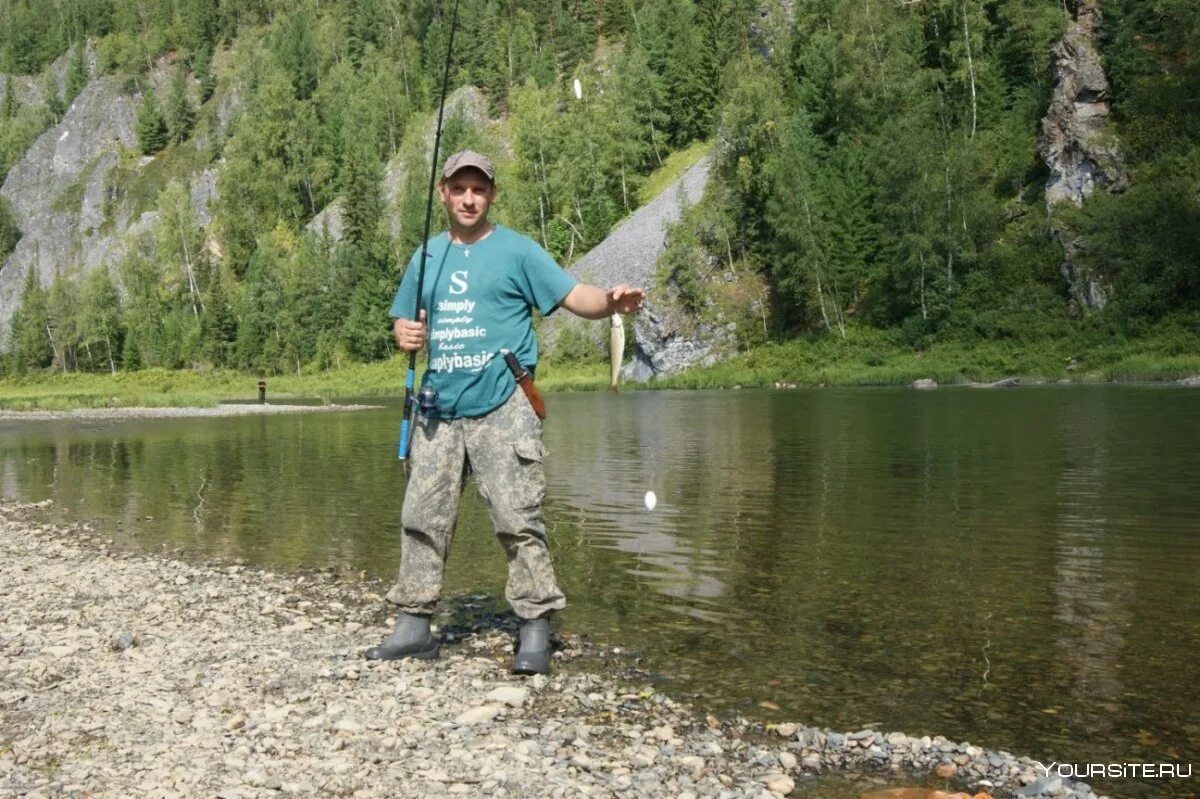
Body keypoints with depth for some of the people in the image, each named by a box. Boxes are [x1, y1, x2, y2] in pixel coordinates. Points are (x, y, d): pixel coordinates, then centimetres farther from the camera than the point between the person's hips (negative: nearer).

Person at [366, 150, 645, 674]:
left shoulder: (516, 250, 2)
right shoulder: (426, 257, 16)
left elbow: (574, 295, -7)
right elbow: (403, 322, 23)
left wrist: (611, 302, -28)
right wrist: (403, 334, -1)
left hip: (501, 409, -5)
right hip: (438, 410, 5)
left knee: (518, 521, -7)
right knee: (421, 518, 7)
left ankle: (535, 633, 0)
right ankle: (413, 626, 18)